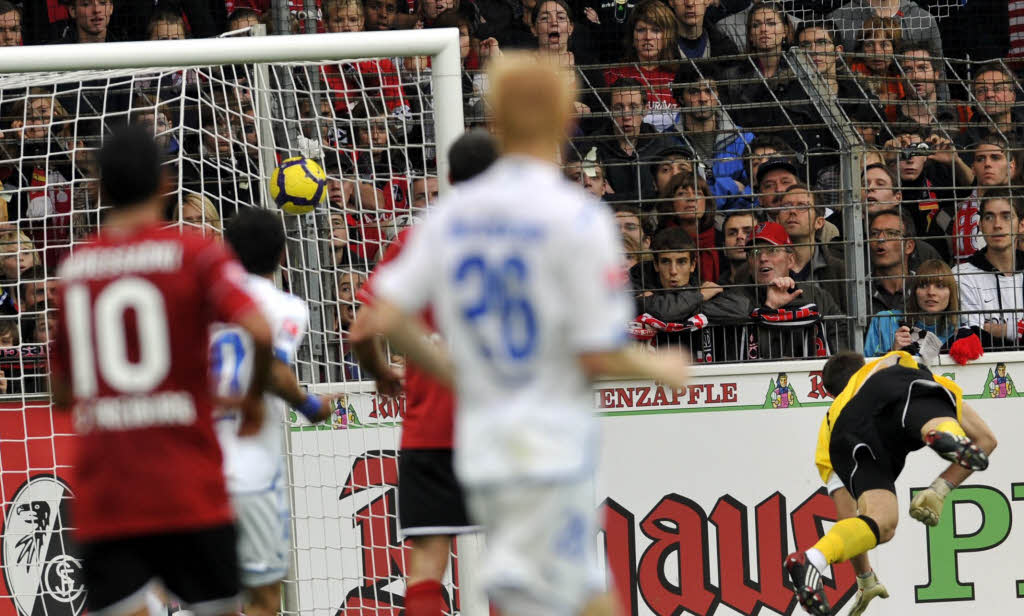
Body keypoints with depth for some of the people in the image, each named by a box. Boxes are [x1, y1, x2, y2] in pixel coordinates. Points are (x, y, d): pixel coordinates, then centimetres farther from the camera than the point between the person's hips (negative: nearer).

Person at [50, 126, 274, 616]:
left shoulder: (73, 267, 9)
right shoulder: (196, 253, -3)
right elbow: (260, 332, -18)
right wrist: (255, 397, 0)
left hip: (101, 496, 3)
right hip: (188, 492, -2)